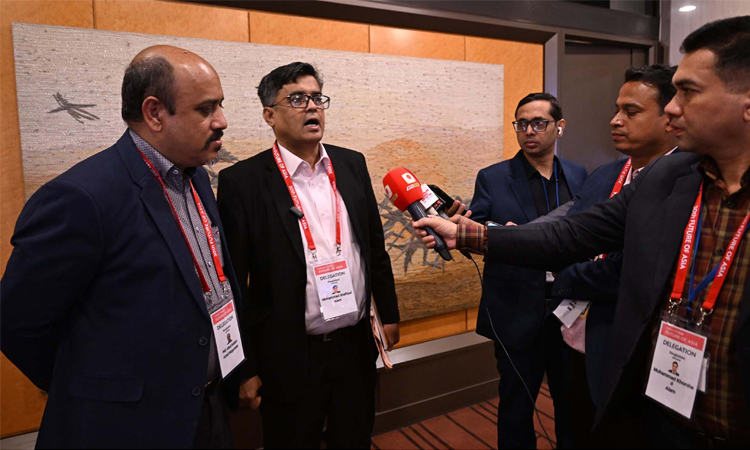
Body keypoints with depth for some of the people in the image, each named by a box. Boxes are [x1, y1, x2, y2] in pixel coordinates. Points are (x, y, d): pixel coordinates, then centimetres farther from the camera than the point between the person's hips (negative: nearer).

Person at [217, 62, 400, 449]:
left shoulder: (351, 164, 2)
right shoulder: (242, 181, -12)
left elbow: (375, 245, 9)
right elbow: (233, 279, -9)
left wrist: (389, 313, 10)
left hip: (356, 345, 4)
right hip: (290, 356, -4)